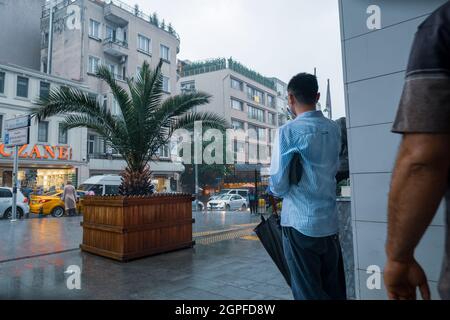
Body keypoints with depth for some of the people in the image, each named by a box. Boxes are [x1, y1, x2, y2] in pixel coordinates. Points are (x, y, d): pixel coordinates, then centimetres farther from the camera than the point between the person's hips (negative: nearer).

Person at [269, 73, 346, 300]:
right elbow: (334, 170, 12)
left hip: (300, 223, -5)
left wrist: (276, 190, 7)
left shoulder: (288, 131, -13)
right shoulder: (334, 129, 4)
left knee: (309, 291, 8)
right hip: (330, 222, 6)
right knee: (334, 289, 18)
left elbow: (278, 184, -14)